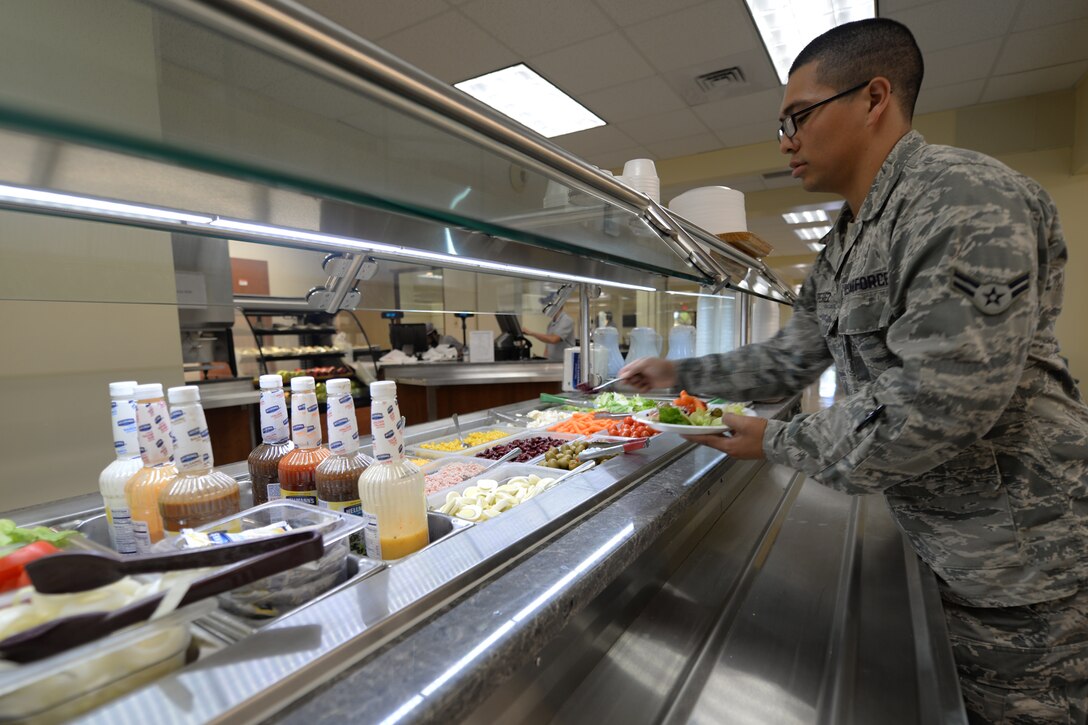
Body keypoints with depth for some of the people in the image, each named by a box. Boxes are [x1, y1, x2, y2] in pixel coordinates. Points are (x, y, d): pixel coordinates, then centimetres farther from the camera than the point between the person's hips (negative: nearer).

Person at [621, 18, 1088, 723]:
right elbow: (788, 357, 14)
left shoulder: (964, 197, -22)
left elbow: (939, 406, -30)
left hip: (1020, 559, -8)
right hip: (946, 545, 8)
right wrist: (679, 372, 11)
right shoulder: (844, 248, 8)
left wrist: (777, 442, -18)